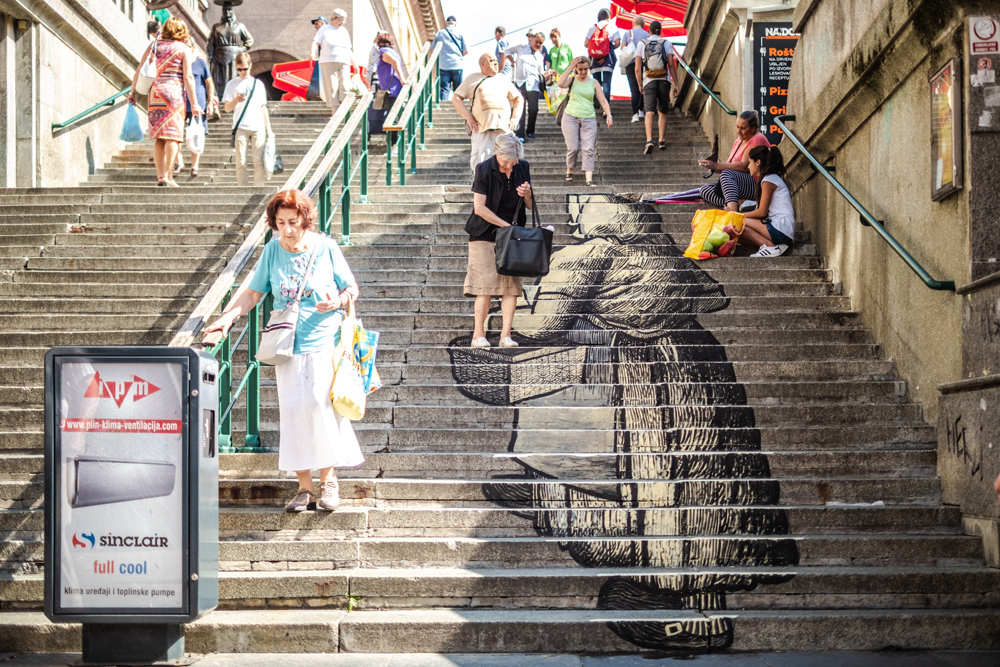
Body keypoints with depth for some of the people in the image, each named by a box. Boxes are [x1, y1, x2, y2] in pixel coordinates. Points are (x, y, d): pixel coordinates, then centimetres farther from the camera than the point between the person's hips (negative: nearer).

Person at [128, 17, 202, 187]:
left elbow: (139, 70, 12)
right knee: (173, 135, -5)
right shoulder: (183, 49, 1)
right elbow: (187, 77, -5)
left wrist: (133, 91, 20)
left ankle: (160, 176, 4)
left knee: (159, 136, 7)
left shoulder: (154, 45, 13)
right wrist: (194, 103, -5)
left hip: (155, 93, 4)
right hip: (174, 93, -4)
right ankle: (168, 175, -14)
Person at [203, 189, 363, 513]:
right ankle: (304, 486, 10)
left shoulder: (326, 248, 0)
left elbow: (352, 289, 7)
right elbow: (252, 293, 10)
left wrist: (337, 303, -14)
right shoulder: (272, 251, 5)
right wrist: (227, 318, -4)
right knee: (293, 410, -2)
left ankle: (328, 478, 8)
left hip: (325, 343, -2)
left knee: (321, 405, -11)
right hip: (288, 345, 2)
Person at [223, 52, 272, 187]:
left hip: (258, 127, 1)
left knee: (259, 161, -6)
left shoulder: (258, 84, 16)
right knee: (241, 162, -4)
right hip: (240, 128, -1)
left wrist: (268, 129, 13)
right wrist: (236, 100, -17)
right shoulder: (232, 84, 10)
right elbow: (227, 109, 4)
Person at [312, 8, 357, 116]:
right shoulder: (324, 29, 7)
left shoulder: (344, 31, 18)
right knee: (331, 87, -7)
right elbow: (316, 42, -4)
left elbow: (349, 50, 23)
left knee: (345, 86, -10)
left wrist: (354, 63, 22)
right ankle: (334, 109, -5)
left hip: (344, 63, 3)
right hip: (328, 62, -3)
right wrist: (313, 52, -24)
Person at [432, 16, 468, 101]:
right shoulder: (460, 34, 7)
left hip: (443, 66, 0)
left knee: (444, 89, -4)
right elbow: (466, 51, 5)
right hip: (457, 65, 0)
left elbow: (432, 49, 12)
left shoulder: (440, 33, 8)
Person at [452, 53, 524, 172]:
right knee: (480, 162, -12)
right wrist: (468, 117, -2)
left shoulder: (504, 80, 24)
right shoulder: (473, 80, 15)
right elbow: (456, 99, 10)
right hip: (481, 129, -2)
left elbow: (518, 99, 26)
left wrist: (515, 119, 10)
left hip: (503, 128, 3)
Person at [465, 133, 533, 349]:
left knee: (512, 284, -2)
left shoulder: (522, 168, 3)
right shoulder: (484, 169, -11)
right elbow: (479, 208, -14)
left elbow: (530, 206, 10)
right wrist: (506, 225, -13)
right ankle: (478, 334, 0)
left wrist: (527, 195, -13)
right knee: (485, 283, -8)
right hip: (485, 233, -4)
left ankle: (506, 335, 0)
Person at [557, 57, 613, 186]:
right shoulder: (572, 79, 6)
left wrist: (608, 114, -9)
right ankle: (569, 170, 22)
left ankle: (589, 179, -13)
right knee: (573, 148, -4)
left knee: (588, 149, -8)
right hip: (571, 117, -1)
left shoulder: (593, 82, 9)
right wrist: (571, 67, -13)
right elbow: (561, 84, -17)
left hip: (589, 119, 1)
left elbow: (603, 100, 6)